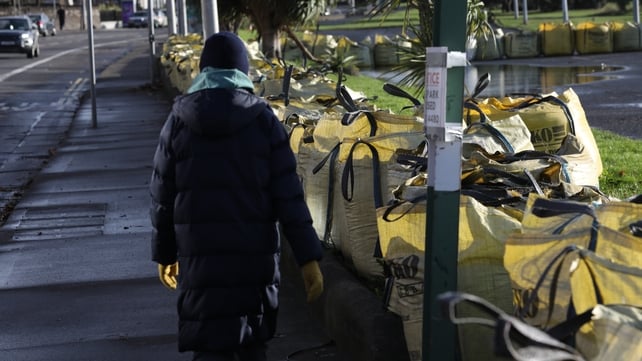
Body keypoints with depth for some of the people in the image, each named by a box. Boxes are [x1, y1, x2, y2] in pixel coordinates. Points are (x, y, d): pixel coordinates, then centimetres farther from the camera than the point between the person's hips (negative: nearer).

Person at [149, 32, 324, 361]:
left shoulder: (179, 121, 0)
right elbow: (288, 195, -6)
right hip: (256, 251, 1)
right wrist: (309, 258, -4)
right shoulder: (263, 119, -2)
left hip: (200, 254, 0)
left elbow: (162, 197, 4)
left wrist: (164, 254, 17)